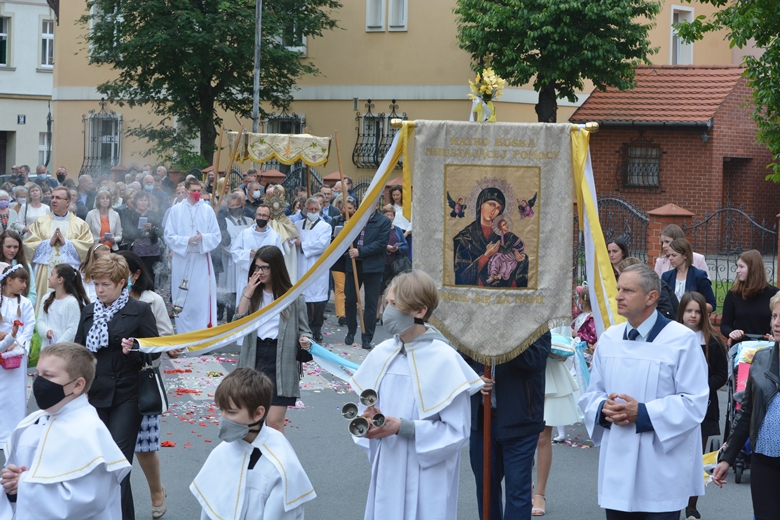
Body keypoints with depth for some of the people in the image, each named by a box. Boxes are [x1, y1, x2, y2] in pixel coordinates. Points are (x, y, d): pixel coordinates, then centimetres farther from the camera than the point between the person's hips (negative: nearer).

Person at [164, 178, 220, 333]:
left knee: (203, 298, -4)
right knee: (183, 300, 4)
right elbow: (169, 236, -1)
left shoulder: (207, 210, 2)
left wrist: (203, 238, -17)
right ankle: (183, 335, 11)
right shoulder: (176, 210, 1)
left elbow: (216, 236, 2)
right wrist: (187, 240, -15)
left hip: (202, 260, 0)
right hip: (182, 260, 0)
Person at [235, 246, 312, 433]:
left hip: (281, 364, -3)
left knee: (275, 421, -8)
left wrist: (305, 340, -19)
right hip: (254, 359, 3)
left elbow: (304, 330, 4)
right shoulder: (251, 292, 5)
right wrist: (247, 295, -12)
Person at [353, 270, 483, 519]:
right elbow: (368, 409, 14)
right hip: (387, 474, 5)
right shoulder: (381, 354, 4)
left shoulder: (443, 360, -13)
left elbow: (457, 432, -13)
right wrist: (369, 420, -10)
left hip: (427, 480, -5)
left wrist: (403, 427, -21)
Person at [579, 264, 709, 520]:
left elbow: (694, 402, -12)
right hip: (617, 467, 5)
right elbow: (591, 394, 15)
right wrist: (604, 409, -8)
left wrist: (642, 414, -19)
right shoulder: (609, 338, 10)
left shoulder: (681, 339, -8)